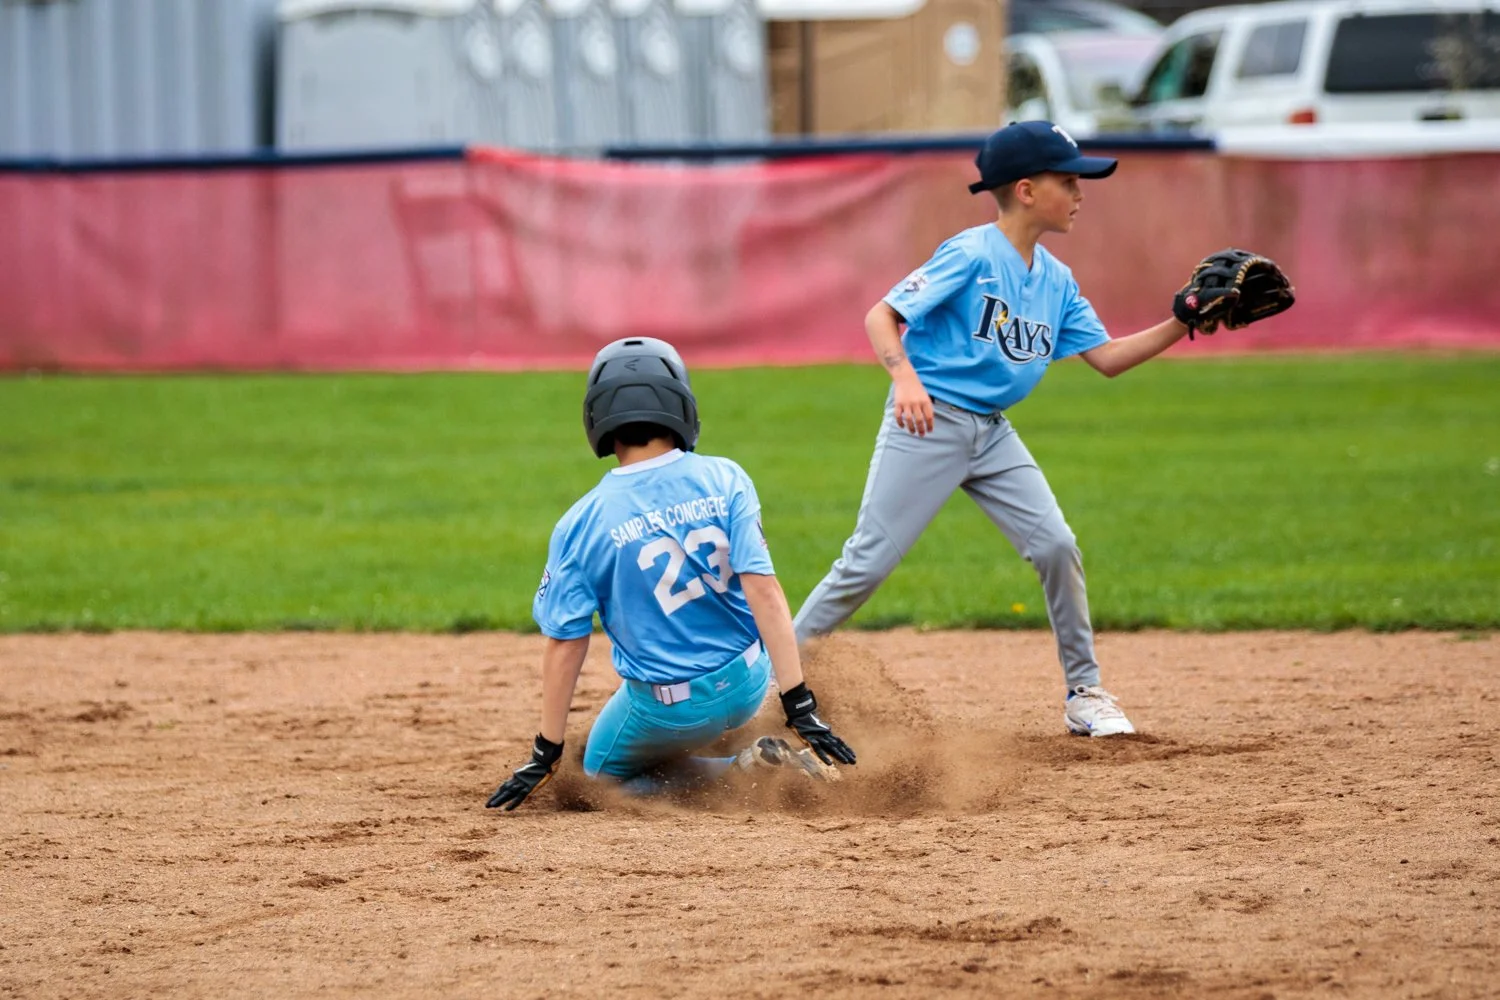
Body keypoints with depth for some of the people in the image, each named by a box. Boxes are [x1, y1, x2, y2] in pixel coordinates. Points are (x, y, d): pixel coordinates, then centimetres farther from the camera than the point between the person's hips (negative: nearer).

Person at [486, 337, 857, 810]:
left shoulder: (581, 525, -15)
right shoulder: (724, 480, -11)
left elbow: (564, 645, -11)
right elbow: (764, 591, -18)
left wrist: (547, 753, -2)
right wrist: (799, 705, -18)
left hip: (666, 712, -5)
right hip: (748, 687, 5)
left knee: (601, 777, 21)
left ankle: (744, 770, -2)